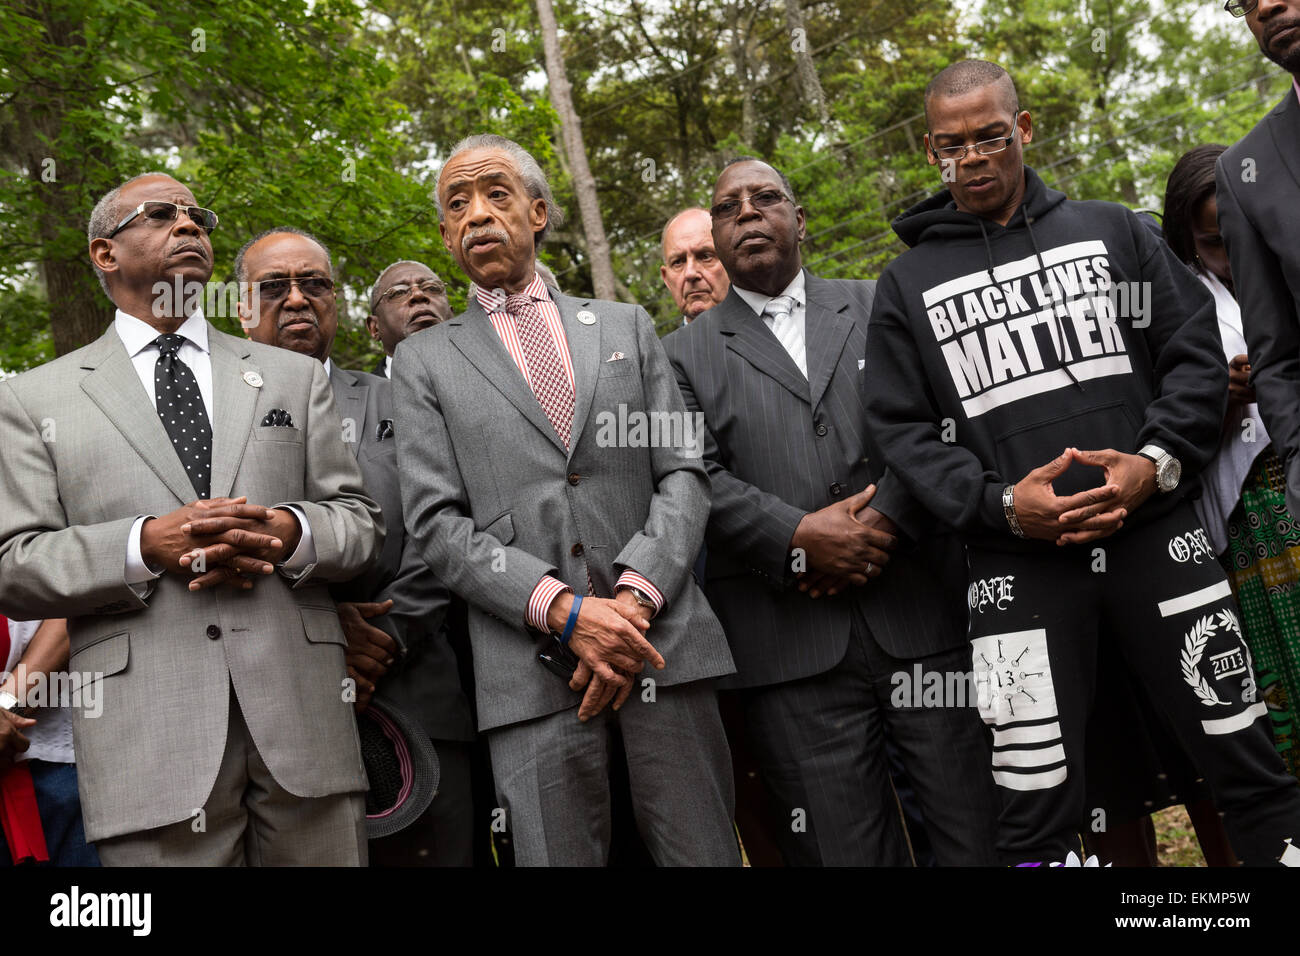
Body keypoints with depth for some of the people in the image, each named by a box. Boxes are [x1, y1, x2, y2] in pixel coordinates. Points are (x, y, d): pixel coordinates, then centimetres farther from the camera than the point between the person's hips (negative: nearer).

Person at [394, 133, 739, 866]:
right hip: (533, 668, -1)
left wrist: (634, 598, -9)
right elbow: (439, 524, 2)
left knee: (704, 853, 3)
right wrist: (565, 612, -12)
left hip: (664, 642, 2)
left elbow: (684, 474, 8)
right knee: (558, 855, 1)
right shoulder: (425, 362, 12)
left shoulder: (626, 327, 17)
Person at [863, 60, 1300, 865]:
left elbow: (1195, 348, 7)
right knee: (1038, 808, 2)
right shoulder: (908, 285, 9)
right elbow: (904, 431, 3)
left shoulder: (1111, 231, 12)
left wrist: (1158, 460, -10)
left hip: (1156, 535, 1)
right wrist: (999, 504, -12)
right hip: (1020, 567, -1)